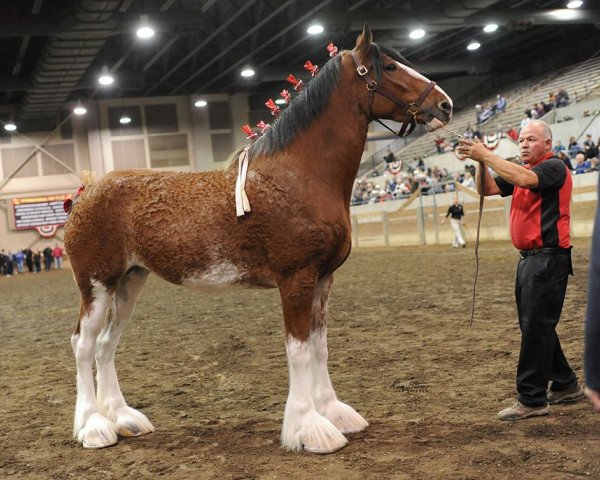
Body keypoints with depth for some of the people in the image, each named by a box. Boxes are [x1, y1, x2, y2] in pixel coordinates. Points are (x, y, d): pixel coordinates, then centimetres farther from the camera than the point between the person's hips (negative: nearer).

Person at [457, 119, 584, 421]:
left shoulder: (554, 167, -9)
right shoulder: (522, 171, 18)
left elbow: (524, 179, -28)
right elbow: (488, 189, 12)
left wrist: (487, 155, -25)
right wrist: (481, 162, -6)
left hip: (548, 258, -10)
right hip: (528, 258, 10)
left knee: (536, 327, -9)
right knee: (534, 326, 15)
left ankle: (532, 399, -5)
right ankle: (565, 385, 27)